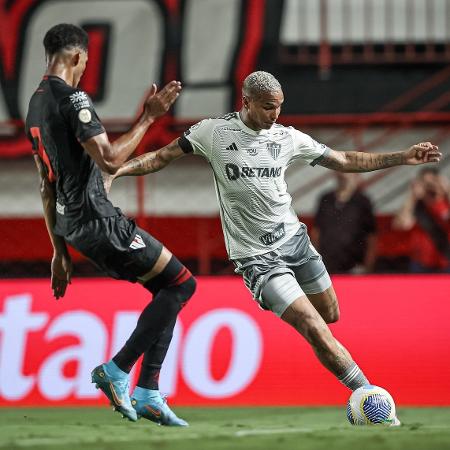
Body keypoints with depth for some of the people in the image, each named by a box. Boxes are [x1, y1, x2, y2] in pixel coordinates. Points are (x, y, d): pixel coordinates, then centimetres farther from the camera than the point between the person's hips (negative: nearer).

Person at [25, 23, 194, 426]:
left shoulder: (36, 105, 16)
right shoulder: (72, 98, -14)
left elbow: (47, 187, 20)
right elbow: (110, 160, -23)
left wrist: (60, 250, 22)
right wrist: (148, 117, -14)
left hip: (70, 223, 10)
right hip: (97, 220, -10)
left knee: (168, 288, 15)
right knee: (180, 283, -3)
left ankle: (148, 393, 11)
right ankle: (118, 370, -4)